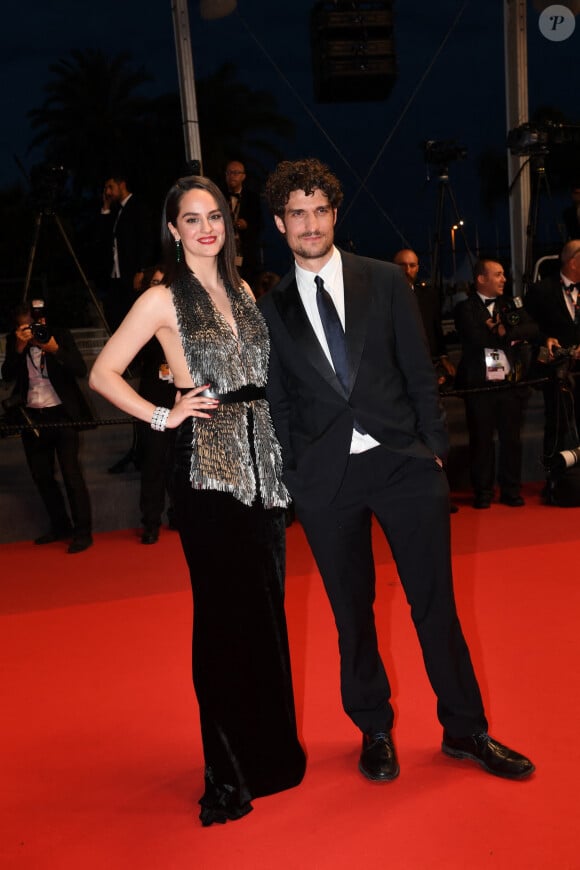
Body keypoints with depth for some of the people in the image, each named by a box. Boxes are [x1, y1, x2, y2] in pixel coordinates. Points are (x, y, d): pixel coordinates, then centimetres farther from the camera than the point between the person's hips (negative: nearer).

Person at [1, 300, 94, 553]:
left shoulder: (60, 335, -5)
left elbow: (81, 370, -13)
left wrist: (55, 350, -25)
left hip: (62, 415, -5)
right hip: (32, 417, 5)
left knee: (72, 475, -5)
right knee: (42, 476, 13)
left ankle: (82, 532, 4)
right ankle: (60, 527, 28)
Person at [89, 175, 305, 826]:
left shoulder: (242, 291, 16)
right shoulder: (163, 300, -2)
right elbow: (103, 374, -3)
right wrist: (163, 416, -8)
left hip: (261, 459, 6)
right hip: (207, 465, -5)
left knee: (266, 606, 10)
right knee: (225, 612, -1)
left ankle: (272, 745, 29)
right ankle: (230, 772, 17)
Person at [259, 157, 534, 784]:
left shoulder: (385, 281, 6)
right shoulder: (271, 308, 6)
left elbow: (419, 372, 5)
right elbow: (278, 402, 7)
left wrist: (434, 448, 0)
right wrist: (292, 474, 2)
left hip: (403, 462, 0)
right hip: (324, 476, 1)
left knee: (435, 601, 6)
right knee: (351, 612, 11)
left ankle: (465, 730, 27)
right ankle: (374, 732, 32)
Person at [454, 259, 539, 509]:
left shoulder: (511, 305, 13)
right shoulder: (465, 309, -1)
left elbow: (533, 330, 0)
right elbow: (476, 338, -18)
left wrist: (504, 330, -13)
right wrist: (512, 336, -7)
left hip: (511, 384, 4)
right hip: (479, 385, -3)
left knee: (512, 439, 8)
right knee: (481, 440, 4)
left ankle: (511, 490, 19)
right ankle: (483, 492, 15)